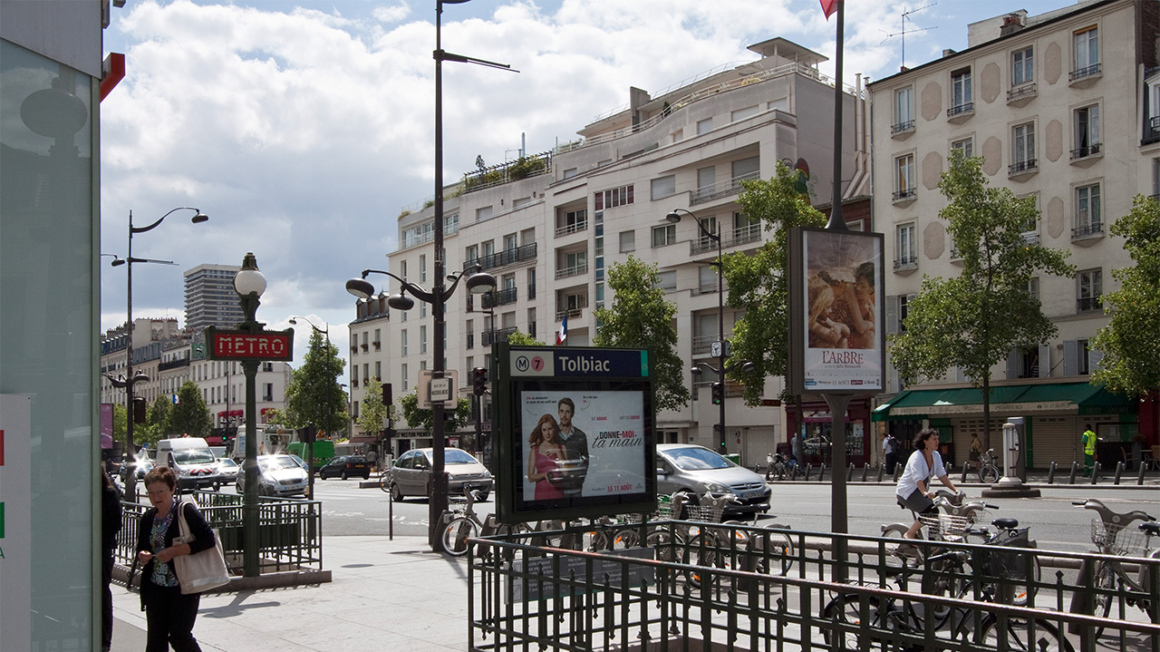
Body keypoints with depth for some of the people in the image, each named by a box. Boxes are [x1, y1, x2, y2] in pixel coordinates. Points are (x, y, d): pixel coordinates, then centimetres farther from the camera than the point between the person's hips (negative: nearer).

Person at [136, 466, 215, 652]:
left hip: (183, 587, -6)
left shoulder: (186, 511, -9)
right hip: (156, 587, 6)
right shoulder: (148, 518, 11)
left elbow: (208, 539, -16)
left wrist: (175, 550, -22)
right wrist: (142, 556, -4)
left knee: (179, 637, -6)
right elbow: (141, 548, 20)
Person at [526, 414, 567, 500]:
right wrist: (544, 475, -14)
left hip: (557, 492, 0)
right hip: (541, 493, 0)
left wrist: (557, 452, -4)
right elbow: (530, 477, 3)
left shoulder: (561, 448, 8)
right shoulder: (534, 450, 5)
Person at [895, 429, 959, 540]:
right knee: (931, 511, -24)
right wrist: (925, 493, -50)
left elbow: (942, 476, 2)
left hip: (920, 491, 8)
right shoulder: (917, 457, -21)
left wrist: (955, 490, -11)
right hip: (907, 491, -8)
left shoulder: (936, 456, 3)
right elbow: (918, 479, -34)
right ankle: (910, 534, -12)